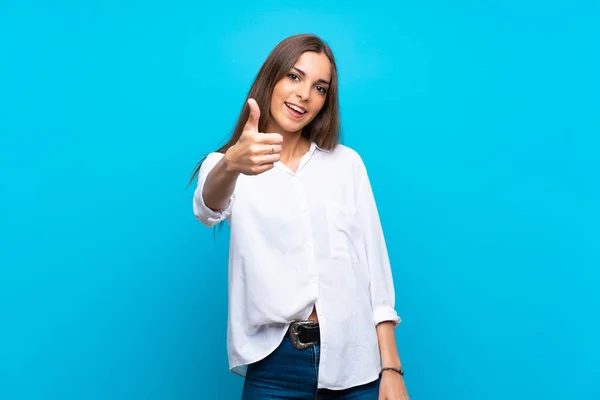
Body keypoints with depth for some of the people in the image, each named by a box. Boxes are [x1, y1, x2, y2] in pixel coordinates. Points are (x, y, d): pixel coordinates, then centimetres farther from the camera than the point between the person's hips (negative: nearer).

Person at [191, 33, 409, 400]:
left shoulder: (347, 163, 5)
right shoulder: (225, 165, 2)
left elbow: (374, 264, 2)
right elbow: (209, 208, -21)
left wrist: (391, 368, -4)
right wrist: (231, 165, -43)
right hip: (275, 365, -1)